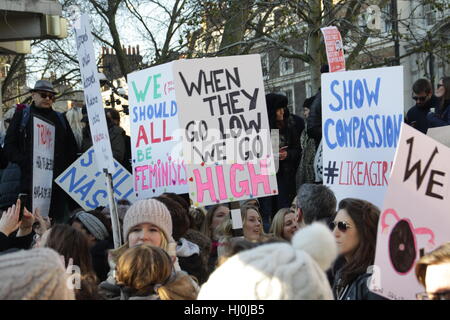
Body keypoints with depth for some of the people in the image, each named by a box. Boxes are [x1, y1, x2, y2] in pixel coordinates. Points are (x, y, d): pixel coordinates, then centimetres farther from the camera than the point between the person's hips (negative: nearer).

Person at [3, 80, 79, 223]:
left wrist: (67, 168, 5)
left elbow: (72, 147, 21)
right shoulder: (22, 115, 11)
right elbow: (9, 145, 4)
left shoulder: (60, 119, 19)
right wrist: (24, 162, -11)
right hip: (31, 178, -3)